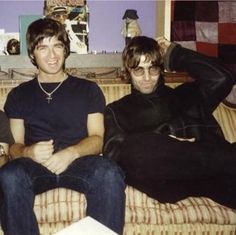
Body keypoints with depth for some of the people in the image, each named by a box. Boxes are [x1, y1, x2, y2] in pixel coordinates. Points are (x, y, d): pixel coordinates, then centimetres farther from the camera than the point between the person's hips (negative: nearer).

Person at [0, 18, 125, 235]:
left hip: (79, 161, 0)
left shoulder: (88, 89, 18)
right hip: (34, 164, 1)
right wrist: (29, 152, -14)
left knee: (109, 174, -35)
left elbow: (97, 138, 7)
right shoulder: (19, 94, 20)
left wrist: (71, 153, -16)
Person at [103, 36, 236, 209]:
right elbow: (113, 152, 5)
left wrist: (174, 55, 19)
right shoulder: (117, 111, 23)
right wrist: (162, 144, -9)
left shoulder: (183, 96, 27)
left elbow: (221, 78, 9)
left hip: (204, 176, 0)